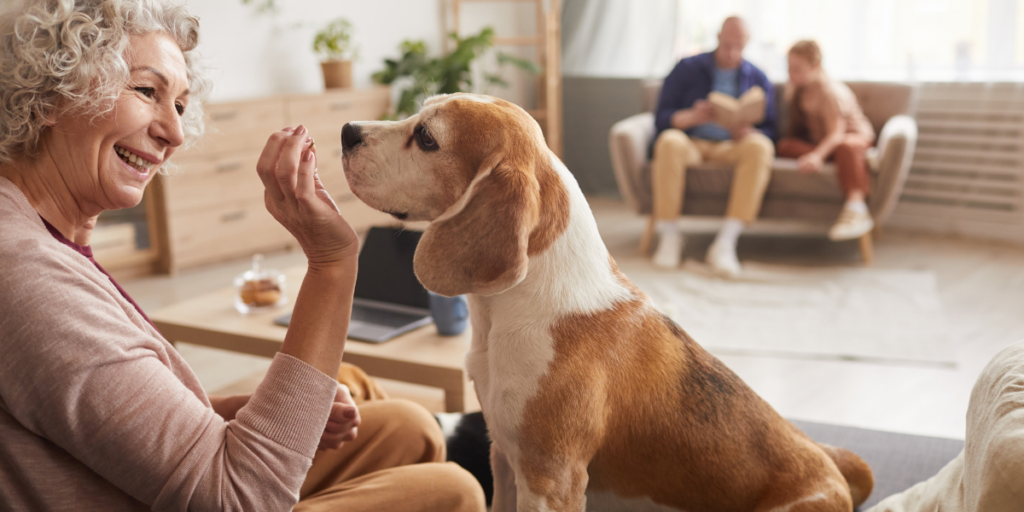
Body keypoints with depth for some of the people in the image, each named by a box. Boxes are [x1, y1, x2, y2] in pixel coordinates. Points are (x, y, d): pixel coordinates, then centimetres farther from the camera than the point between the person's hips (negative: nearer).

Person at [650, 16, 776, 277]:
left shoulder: (758, 79, 14)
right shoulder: (687, 69, 8)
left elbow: (768, 130, 9)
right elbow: (661, 119, 1)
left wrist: (749, 133, -15)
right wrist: (692, 117, -21)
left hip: (732, 147, 2)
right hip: (692, 142, -1)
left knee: (760, 147, -33)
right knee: (669, 142, -37)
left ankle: (725, 242, -38)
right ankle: (669, 235, -27)